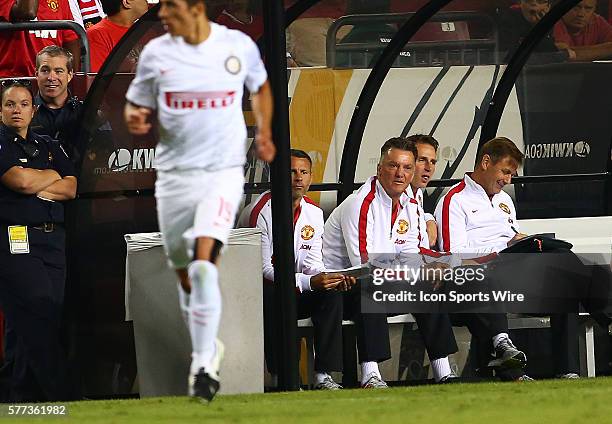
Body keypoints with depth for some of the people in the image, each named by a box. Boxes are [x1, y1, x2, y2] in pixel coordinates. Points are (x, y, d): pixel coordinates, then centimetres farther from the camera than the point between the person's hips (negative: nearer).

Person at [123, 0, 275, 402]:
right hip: (174, 173, 3)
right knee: (187, 277, 8)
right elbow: (137, 106, 10)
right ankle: (209, 347, 32)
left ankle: (203, 363, -20)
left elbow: (260, 86, 19)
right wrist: (135, 119, -13)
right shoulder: (156, 53, 0)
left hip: (223, 171, -3)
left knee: (204, 263, -21)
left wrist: (265, 132, 7)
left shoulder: (239, 46, -1)